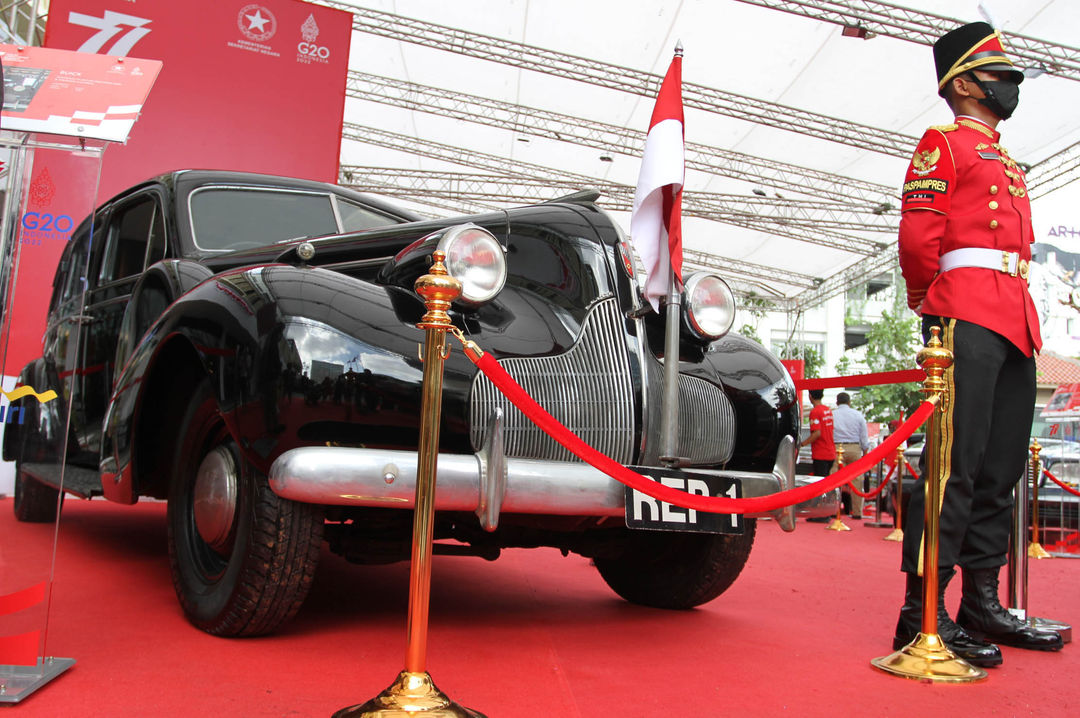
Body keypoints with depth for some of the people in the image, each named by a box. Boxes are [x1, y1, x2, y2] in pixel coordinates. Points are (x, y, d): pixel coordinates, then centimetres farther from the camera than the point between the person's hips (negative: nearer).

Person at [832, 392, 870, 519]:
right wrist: (865, 454, 15)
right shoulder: (858, 415, 7)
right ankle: (857, 512, 7)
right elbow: (864, 437, 8)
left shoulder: (831, 415, 3)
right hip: (855, 448, 1)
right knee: (856, 480, 5)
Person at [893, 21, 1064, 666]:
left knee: (1001, 468, 7)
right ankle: (923, 613, -12)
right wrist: (932, 305, 1)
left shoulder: (1008, 164, 28)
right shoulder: (943, 144, 4)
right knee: (956, 463, -14)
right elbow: (918, 233, -7)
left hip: (1014, 322, 9)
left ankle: (982, 606, 14)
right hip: (966, 316, -8)